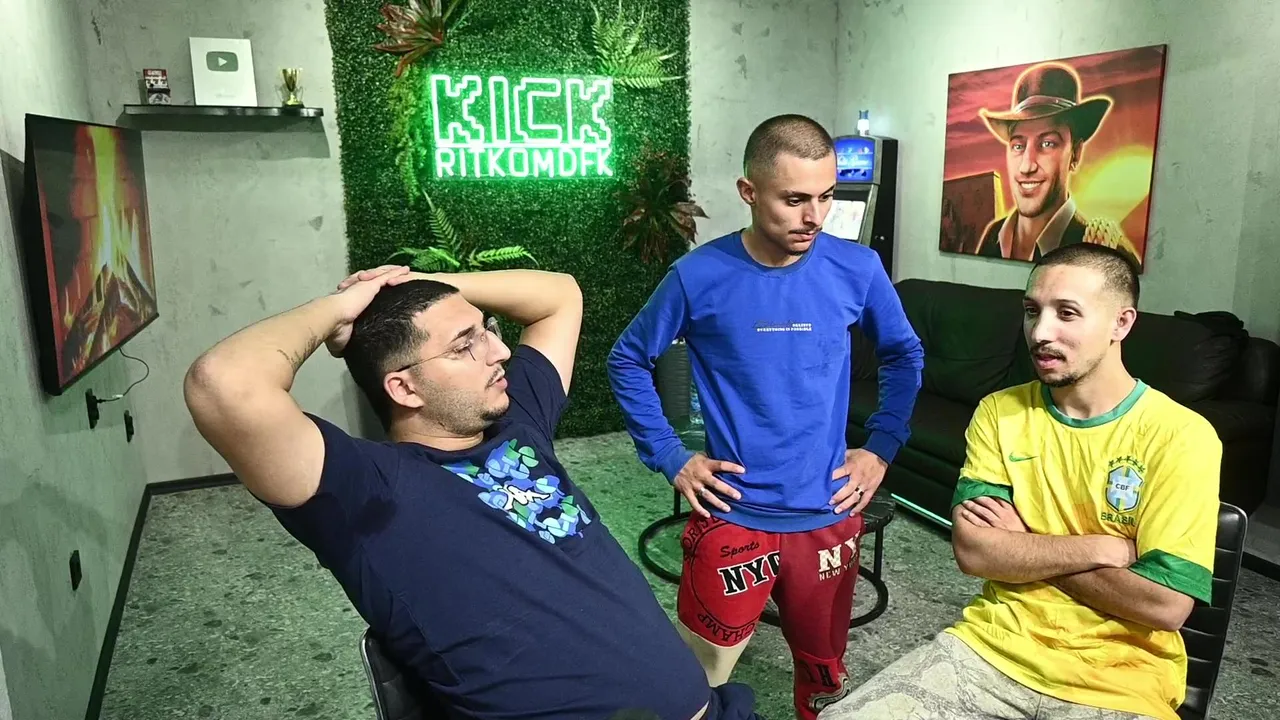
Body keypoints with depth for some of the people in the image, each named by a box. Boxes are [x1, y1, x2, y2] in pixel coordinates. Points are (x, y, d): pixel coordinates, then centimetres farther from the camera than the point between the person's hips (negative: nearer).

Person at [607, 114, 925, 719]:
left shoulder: (857, 268, -5)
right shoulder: (699, 275, -11)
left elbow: (904, 356, 12)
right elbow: (628, 361, 2)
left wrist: (881, 447, 3)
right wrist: (670, 457, -4)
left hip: (829, 516, 2)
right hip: (730, 517, -2)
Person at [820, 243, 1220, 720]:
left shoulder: (1181, 436, -9)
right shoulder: (999, 412, 2)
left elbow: (1165, 605, -14)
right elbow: (972, 550, -7)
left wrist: (1023, 546, -9)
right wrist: (1103, 547, -13)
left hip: (1115, 680, -2)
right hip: (991, 646, 3)